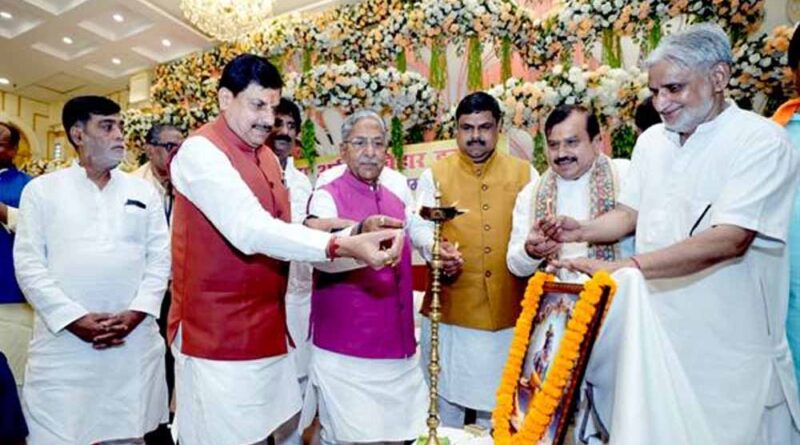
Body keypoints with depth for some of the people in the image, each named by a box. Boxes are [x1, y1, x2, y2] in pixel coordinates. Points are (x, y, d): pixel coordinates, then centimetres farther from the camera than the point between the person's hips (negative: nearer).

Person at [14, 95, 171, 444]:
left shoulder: (144, 192, 10)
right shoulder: (41, 190, 6)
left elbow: (160, 258, 3)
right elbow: (29, 263, -1)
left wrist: (135, 314, -9)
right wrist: (75, 318, -11)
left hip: (134, 341, 1)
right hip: (63, 341, -1)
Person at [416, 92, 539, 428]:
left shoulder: (524, 174, 7)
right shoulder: (435, 174, 4)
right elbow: (420, 226, -5)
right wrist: (438, 250, -26)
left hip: (507, 308, 2)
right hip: (451, 307, -1)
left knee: (499, 394, 16)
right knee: (446, 389, 12)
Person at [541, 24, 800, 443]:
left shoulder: (762, 142, -14)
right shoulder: (651, 140, 6)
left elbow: (728, 239, -25)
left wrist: (621, 267, -32)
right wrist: (582, 230, -7)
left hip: (730, 352, -5)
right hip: (656, 336, 6)